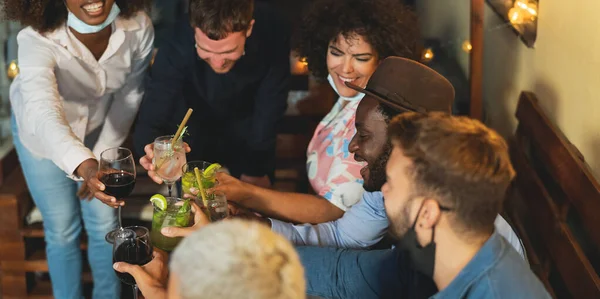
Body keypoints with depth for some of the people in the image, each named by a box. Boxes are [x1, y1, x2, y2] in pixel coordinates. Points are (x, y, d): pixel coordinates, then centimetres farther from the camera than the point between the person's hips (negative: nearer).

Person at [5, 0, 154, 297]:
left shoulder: (139, 27, -28)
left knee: (105, 225, 9)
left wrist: (102, 155, -10)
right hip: (41, 132, -2)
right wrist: (84, 165, -71)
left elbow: (129, 94, -12)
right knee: (63, 230, 8)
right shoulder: (37, 41, -38)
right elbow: (43, 112, -54)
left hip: (98, 129, 2)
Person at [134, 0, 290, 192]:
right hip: (194, 127, -1)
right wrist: (154, 152, -60)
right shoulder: (178, 45, -37)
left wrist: (256, 169, -22)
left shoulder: (272, 33, -36)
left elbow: (268, 111, -24)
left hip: (247, 129, 1)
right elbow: (150, 122, -38)